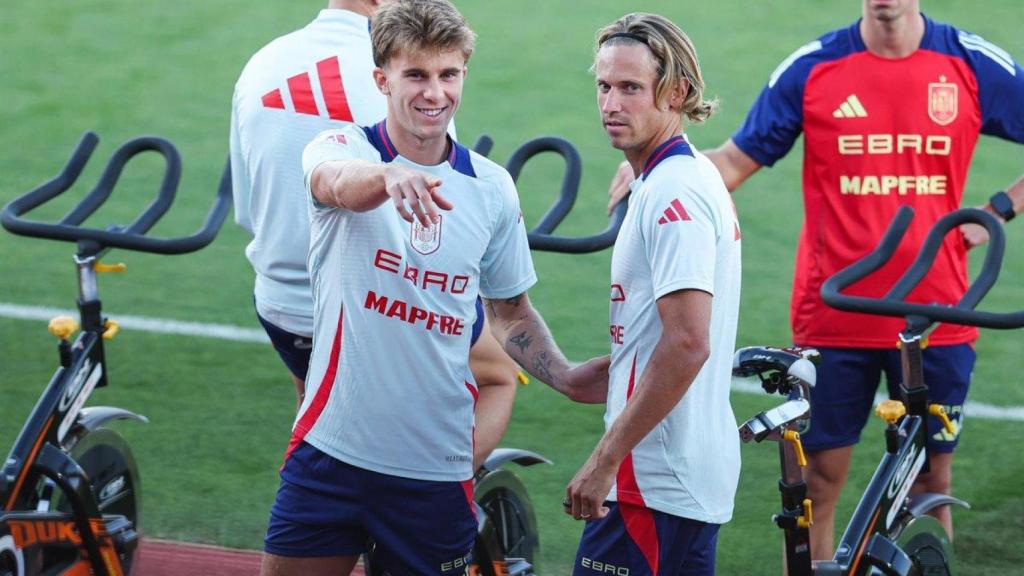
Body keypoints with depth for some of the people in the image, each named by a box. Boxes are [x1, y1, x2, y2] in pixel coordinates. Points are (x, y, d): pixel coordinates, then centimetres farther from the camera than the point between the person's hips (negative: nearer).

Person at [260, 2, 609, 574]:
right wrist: (389, 177, -53)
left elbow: (511, 312, 19)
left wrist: (565, 376, 1)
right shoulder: (344, 148, -4)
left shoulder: (492, 187, 7)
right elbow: (337, 182, -30)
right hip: (331, 453, -2)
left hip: (437, 466, 2)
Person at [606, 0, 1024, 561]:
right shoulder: (813, 68, -2)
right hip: (834, 318, 0)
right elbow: (735, 161, 3)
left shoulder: (975, 65, -2)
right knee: (817, 477, 4)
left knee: (932, 479, 9)